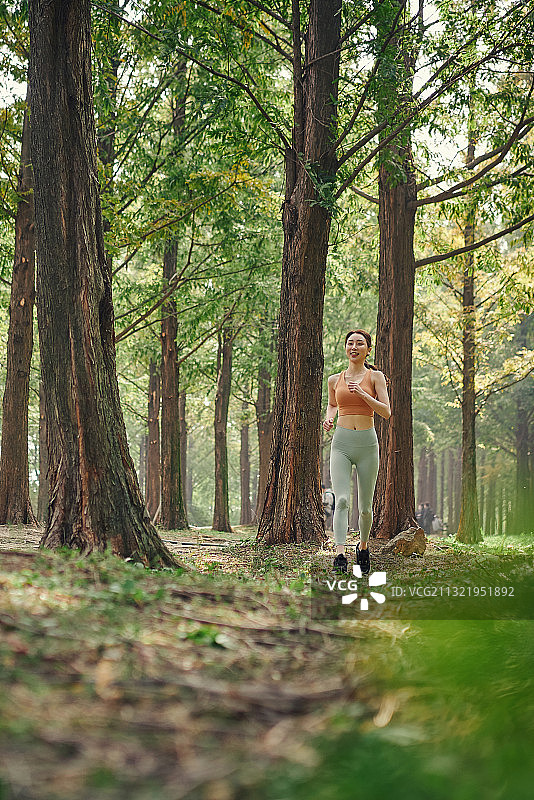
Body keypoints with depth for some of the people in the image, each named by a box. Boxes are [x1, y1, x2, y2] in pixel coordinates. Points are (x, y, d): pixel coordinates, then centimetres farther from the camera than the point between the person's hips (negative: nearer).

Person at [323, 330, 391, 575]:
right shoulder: (335, 380, 10)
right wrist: (329, 418, 7)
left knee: (365, 507, 7)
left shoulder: (375, 376, 2)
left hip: (367, 443, -1)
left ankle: (363, 545, 33)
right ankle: (340, 554, -24)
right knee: (341, 500, -17)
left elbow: (386, 412, -5)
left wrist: (362, 394, -16)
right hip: (341, 443, 1)